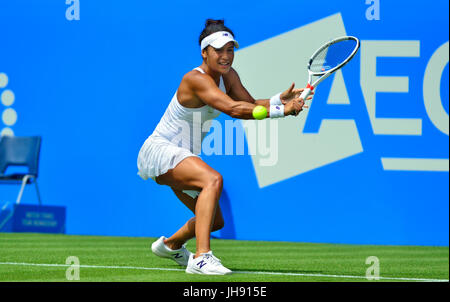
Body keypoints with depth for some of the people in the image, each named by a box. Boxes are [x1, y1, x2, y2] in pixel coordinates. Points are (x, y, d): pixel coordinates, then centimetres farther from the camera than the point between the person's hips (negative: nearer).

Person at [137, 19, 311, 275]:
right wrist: (282, 110, -40)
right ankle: (201, 258, -43)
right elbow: (234, 109, -38)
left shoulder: (228, 76, 3)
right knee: (213, 180, -36)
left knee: (216, 221, 17)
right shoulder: (196, 79, -26)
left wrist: (280, 98, -23)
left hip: (179, 158, 10)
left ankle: (170, 245, 47)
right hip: (159, 150, -10)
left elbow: (251, 106, -5)